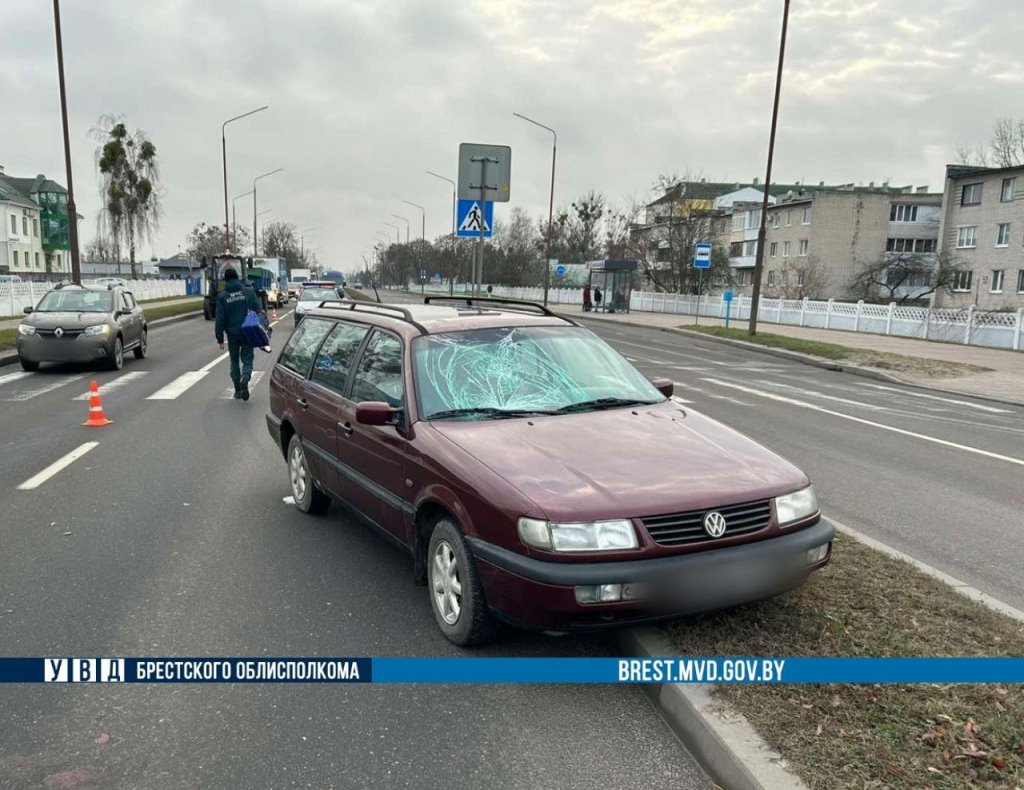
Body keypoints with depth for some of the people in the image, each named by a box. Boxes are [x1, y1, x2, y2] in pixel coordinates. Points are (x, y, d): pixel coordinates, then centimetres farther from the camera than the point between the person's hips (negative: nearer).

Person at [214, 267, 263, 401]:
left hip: (232, 334, 1)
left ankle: (237, 390, 18)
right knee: (247, 360, 6)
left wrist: (219, 337, 3)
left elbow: (220, 319, -4)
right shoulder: (249, 292, -3)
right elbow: (258, 312, -4)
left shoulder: (222, 296, -4)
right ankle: (245, 380, -22)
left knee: (234, 361, 15)